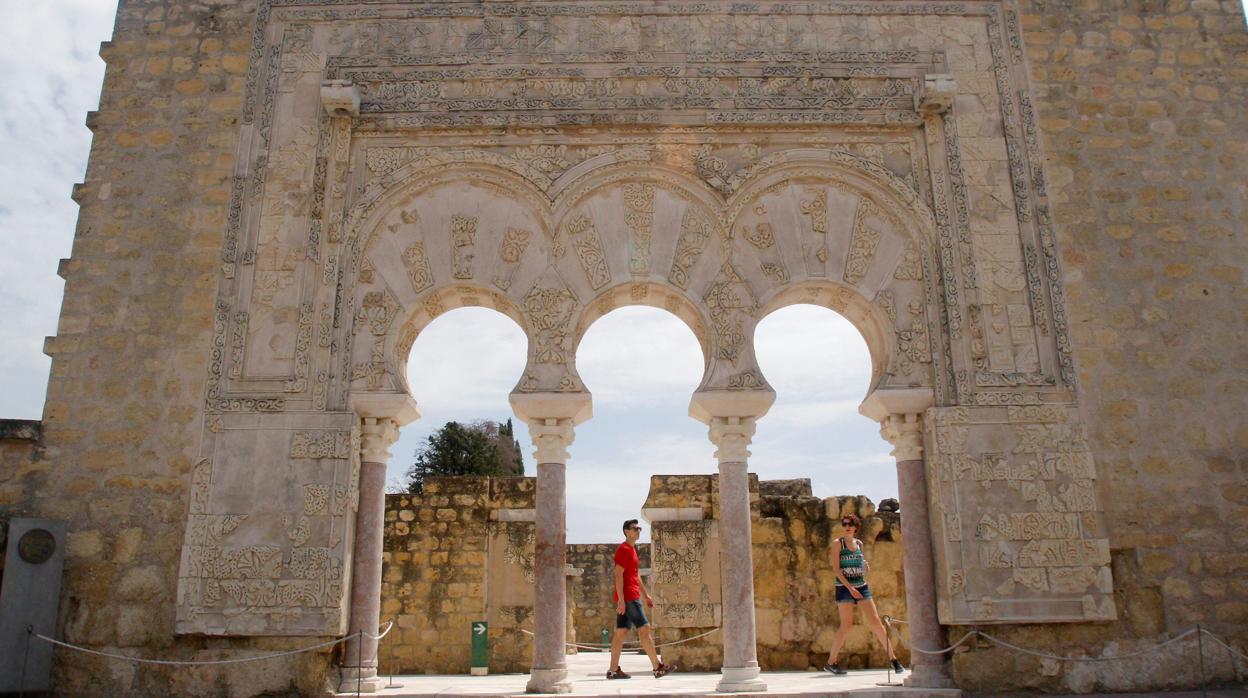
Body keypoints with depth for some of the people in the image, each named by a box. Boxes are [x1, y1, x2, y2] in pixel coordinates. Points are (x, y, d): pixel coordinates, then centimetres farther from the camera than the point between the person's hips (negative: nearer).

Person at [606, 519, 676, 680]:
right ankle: (658, 668, -5)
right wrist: (621, 599, -22)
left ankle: (613, 670, 9)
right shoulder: (624, 549, -11)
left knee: (621, 632, 8)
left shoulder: (632, 549, 20)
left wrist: (645, 595, 22)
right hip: (627, 597, -10)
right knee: (644, 629, -8)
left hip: (631, 597, 10)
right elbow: (618, 575, -17)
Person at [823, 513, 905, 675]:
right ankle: (831, 662, 5)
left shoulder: (859, 543, 11)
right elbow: (836, 569, -9)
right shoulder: (839, 543, -3)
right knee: (847, 626, -5)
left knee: (876, 622, 0)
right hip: (844, 587, -4)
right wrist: (850, 588, -17)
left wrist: (866, 568, -2)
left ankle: (893, 658, 9)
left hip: (862, 587, 4)